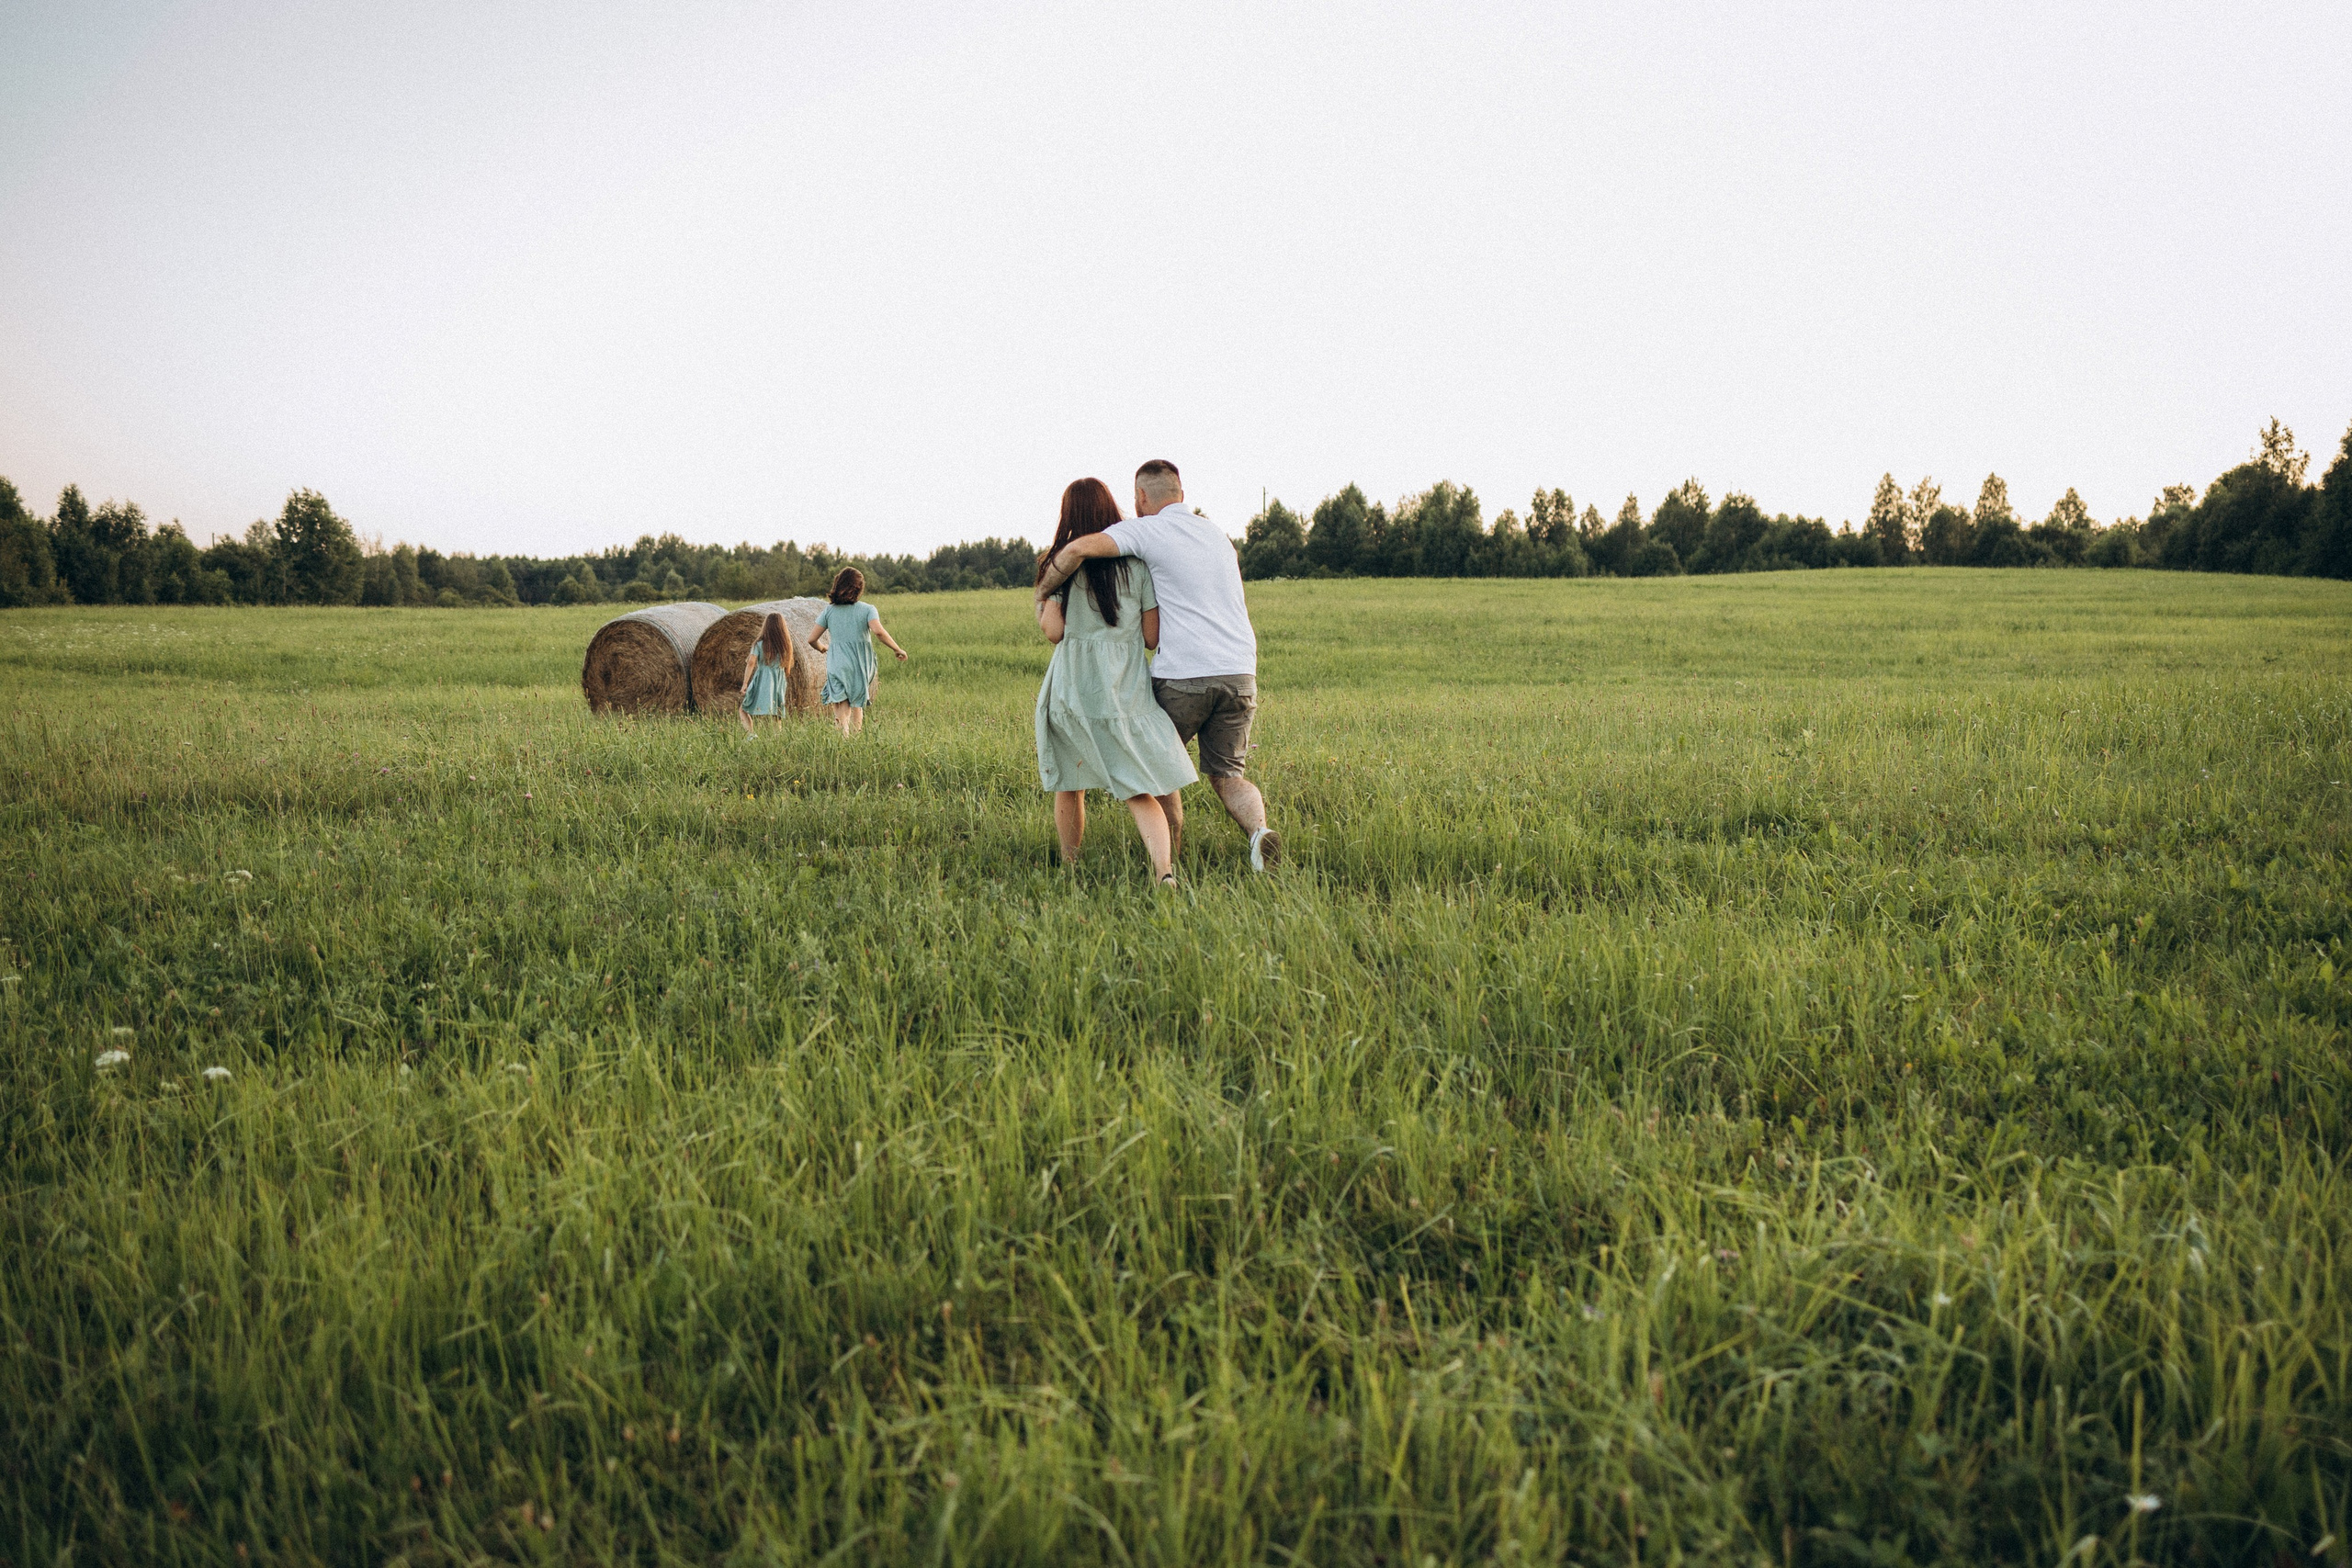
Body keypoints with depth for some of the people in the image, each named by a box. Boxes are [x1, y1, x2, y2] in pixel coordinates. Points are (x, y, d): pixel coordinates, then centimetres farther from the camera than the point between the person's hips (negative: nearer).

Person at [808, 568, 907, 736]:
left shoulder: (829, 611, 3)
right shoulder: (867, 610, -3)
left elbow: (812, 639, 3)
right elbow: (878, 631, -21)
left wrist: (822, 648, 24)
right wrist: (897, 649, -9)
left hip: (836, 665, 0)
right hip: (860, 667, 0)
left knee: (841, 706, -2)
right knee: (857, 705, 17)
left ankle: (843, 728, -28)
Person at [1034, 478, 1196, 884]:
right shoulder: (1137, 565, 0)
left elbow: (1053, 631, -7)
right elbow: (1153, 637, 1)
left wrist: (1039, 609, 14)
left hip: (1073, 692, 0)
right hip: (1126, 693, 0)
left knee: (1068, 784, 19)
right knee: (1140, 793, 1)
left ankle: (1069, 869, 28)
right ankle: (1164, 869, -19)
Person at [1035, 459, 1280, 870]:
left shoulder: (1148, 530, -1)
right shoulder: (1217, 535, 21)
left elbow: (1078, 549, -15)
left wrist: (1043, 592, 2)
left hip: (1183, 676, -5)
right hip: (1240, 673, 5)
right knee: (1227, 775, 12)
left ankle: (1171, 862, 17)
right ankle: (1259, 828, -17)